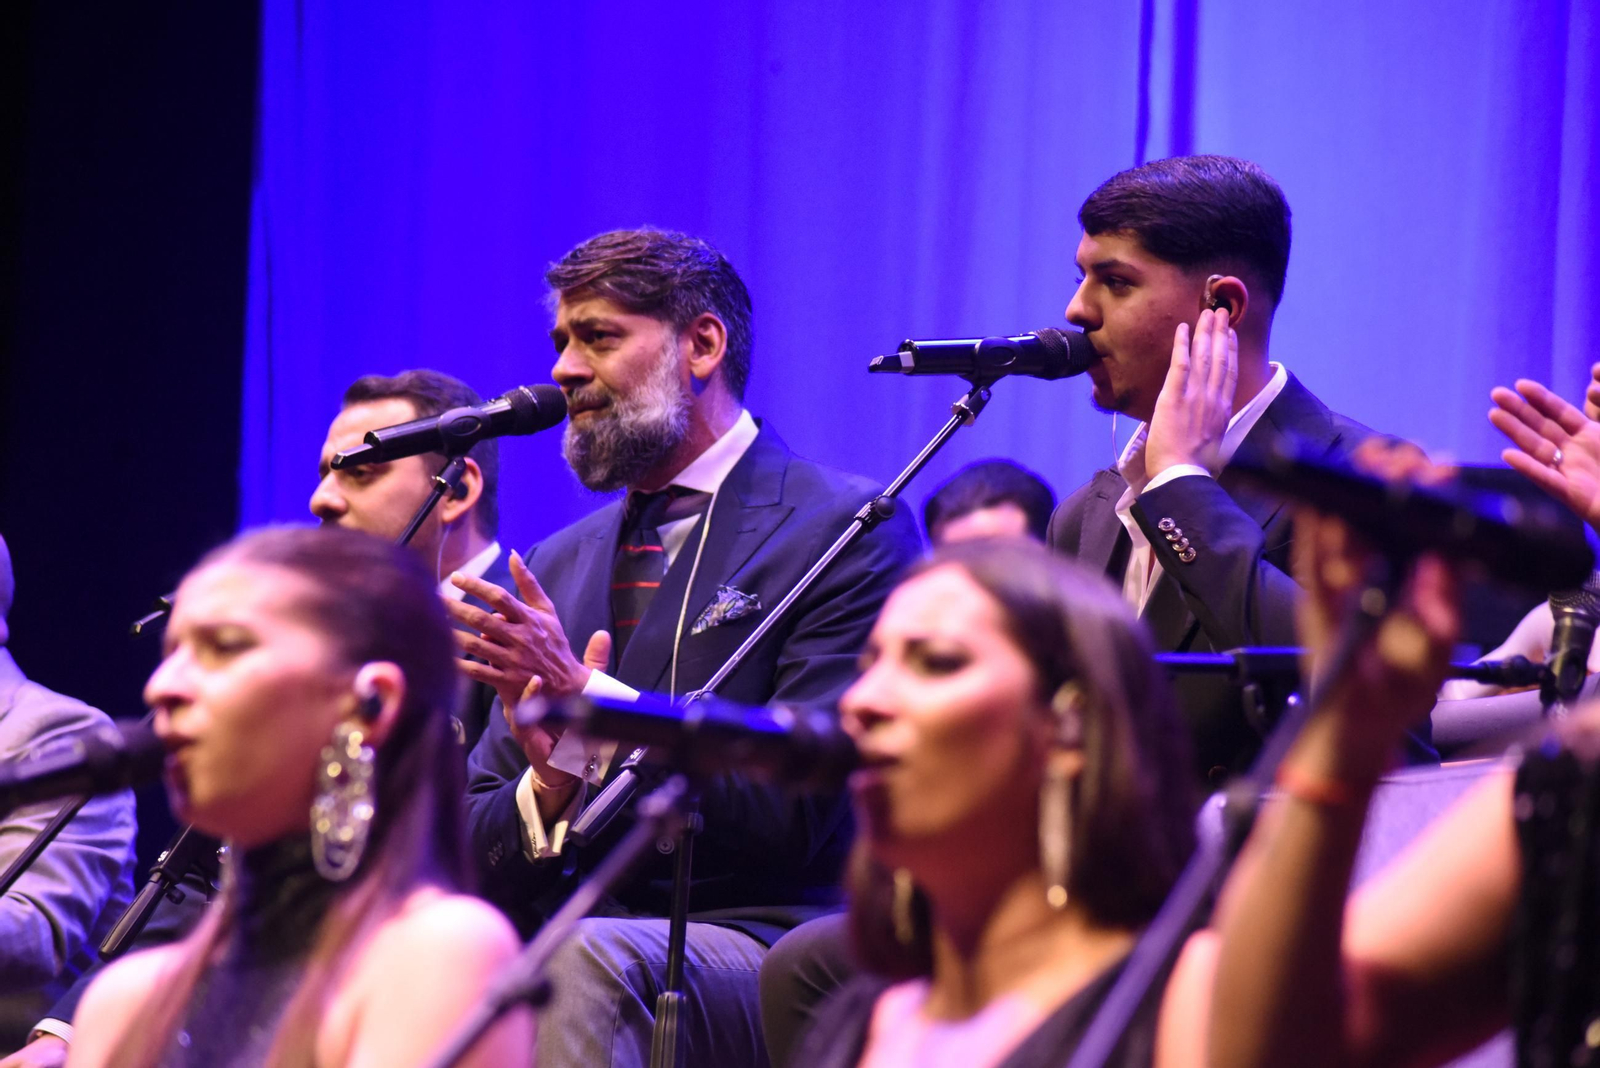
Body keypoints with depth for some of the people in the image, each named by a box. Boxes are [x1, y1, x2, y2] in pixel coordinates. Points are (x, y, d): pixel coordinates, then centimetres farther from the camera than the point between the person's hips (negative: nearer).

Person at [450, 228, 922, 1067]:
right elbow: (480, 856, 17)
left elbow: (808, 802, -12)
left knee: (595, 961, -38)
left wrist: (586, 701, -17)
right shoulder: (558, 567, 20)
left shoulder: (852, 531, 0)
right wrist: (548, 792, -7)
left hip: (766, 953, -5)